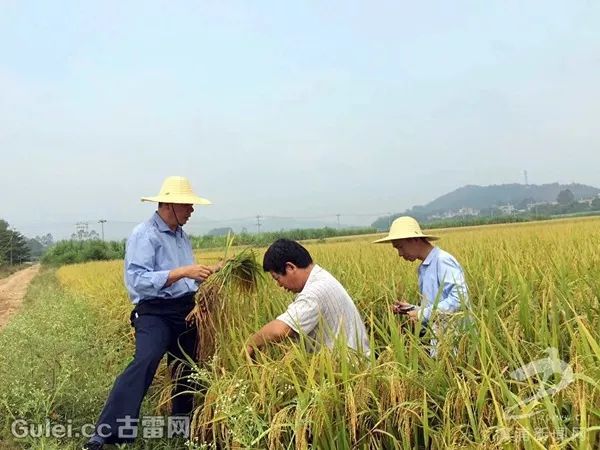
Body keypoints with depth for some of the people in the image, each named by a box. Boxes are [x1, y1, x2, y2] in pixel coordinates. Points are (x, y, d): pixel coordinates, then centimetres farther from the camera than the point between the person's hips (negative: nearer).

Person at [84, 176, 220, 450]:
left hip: (185, 311, 8)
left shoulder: (180, 235, 15)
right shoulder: (144, 235, -12)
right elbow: (138, 280, -22)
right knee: (145, 361, -29)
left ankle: (181, 424, 38)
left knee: (186, 369, 17)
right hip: (155, 313, -8)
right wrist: (183, 272, -27)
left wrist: (206, 274, 6)